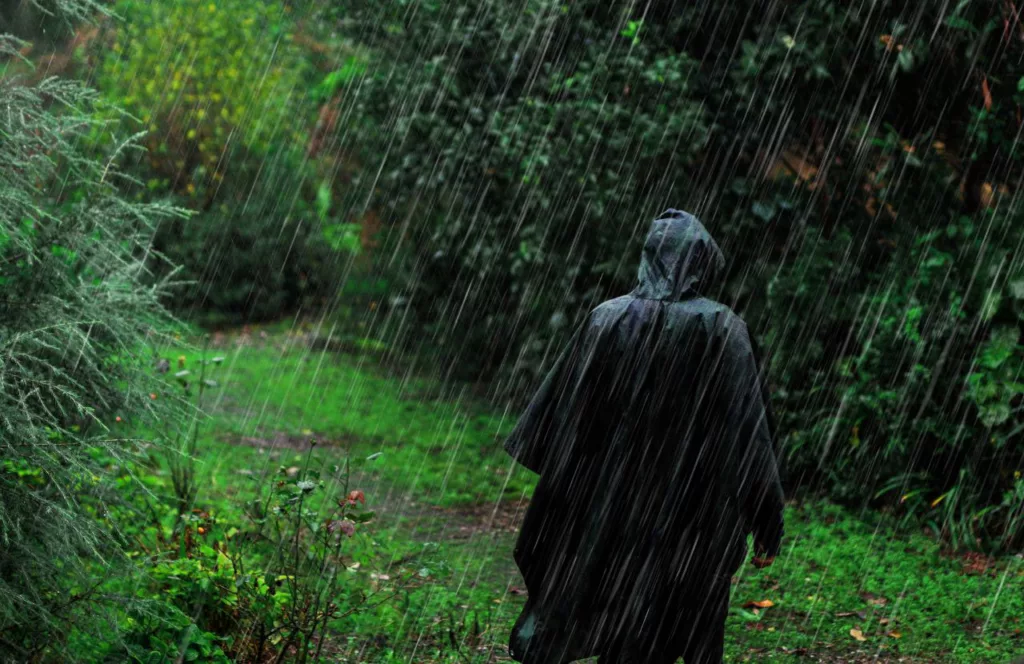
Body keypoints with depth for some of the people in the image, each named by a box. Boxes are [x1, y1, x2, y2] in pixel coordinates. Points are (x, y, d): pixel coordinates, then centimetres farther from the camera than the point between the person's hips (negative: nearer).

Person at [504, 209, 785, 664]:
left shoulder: (608, 319, -3)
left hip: (616, 505, 2)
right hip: (697, 518, -1)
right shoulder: (724, 330, -8)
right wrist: (767, 525, -3)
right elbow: (748, 430, -9)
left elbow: (564, 412, 1)